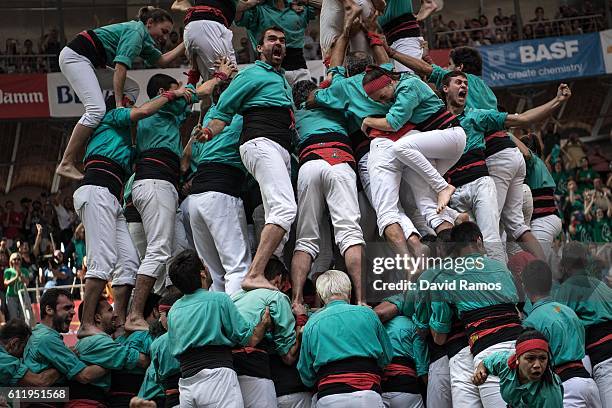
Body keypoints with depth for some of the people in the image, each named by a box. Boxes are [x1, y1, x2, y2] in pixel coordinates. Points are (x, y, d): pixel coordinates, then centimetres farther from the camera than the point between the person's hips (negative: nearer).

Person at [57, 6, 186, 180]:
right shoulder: (136, 32, -12)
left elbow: (162, 60, 24)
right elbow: (121, 67, -19)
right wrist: (118, 104, -20)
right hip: (75, 56, -11)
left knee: (131, 88, 8)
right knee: (96, 110, -22)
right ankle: (66, 164, -24)